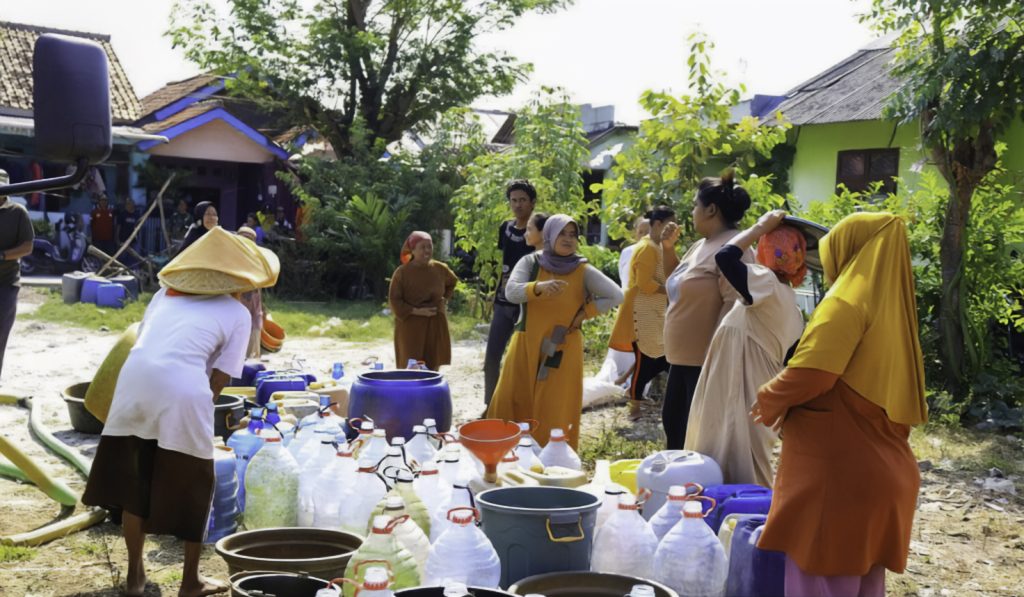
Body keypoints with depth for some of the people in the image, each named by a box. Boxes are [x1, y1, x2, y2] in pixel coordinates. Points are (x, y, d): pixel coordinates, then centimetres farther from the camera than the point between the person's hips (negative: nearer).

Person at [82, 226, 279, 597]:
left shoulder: (168, 291, 26)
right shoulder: (238, 314, 14)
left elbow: (144, 338, 21)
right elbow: (220, 378, 6)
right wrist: (202, 404, 21)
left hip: (136, 377, 4)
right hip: (183, 390, -4)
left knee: (134, 480, 20)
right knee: (192, 486, 15)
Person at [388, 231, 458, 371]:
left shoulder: (440, 269, 2)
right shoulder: (402, 272, -11)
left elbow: (452, 282, 24)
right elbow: (393, 300, -11)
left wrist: (445, 300, 9)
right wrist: (416, 311, -20)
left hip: (435, 325, 4)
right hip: (411, 326, -4)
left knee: (433, 365, 7)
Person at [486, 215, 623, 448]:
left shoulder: (584, 271, -2)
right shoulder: (530, 263, 0)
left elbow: (616, 296, -6)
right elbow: (511, 291, -16)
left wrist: (584, 313, -10)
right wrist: (538, 287, -33)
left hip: (563, 350, -1)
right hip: (526, 346, 1)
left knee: (555, 413, 0)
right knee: (512, 404, 4)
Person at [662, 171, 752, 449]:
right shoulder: (701, 245, 14)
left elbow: (735, 303, -24)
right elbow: (677, 282, 27)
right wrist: (668, 247, 13)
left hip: (706, 361, -10)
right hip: (682, 358, 10)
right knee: (673, 421, 19)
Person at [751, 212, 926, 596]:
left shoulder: (848, 301, -12)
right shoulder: (892, 305, 16)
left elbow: (812, 371, -22)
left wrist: (770, 400, -4)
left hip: (837, 472, -9)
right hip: (876, 470, 9)